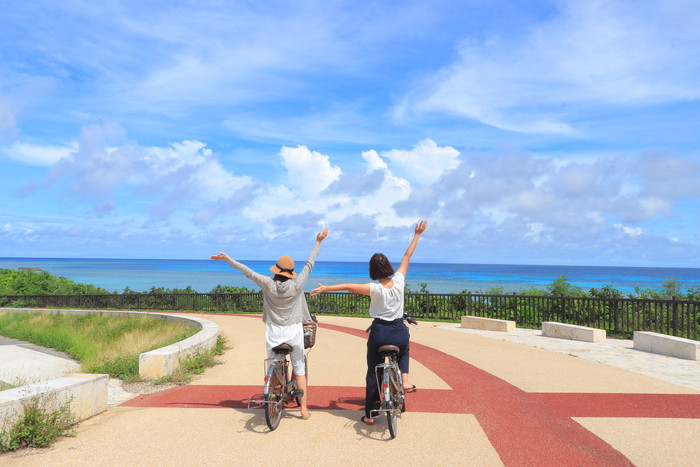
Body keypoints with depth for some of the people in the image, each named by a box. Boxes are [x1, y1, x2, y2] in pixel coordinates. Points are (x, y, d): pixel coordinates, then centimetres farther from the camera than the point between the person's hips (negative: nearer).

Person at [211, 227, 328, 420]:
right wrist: (318, 242, 5)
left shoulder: (268, 284, -11)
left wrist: (227, 259, 7)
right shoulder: (296, 285, -13)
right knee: (299, 370, 10)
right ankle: (304, 408, 10)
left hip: (274, 333, 1)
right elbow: (309, 264, -5)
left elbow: (247, 271, -3)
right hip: (294, 332, -1)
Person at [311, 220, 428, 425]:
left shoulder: (374, 289, -16)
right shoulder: (399, 280, -9)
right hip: (400, 331, 2)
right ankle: (404, 379, 12)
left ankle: (369, 414, 15)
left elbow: (348, 286, -19)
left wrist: (325, 288, -11)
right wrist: (417, 235, 10)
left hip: (379, 333, -2)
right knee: (403, 352, 37)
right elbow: (407, 256, 0)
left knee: (372, 373, 11)